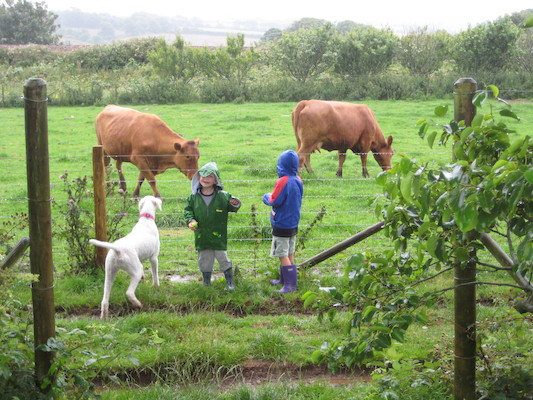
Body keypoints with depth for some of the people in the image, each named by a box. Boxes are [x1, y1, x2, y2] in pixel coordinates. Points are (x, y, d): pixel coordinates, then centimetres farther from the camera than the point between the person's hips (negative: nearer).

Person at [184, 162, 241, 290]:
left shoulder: (223, 196, -4)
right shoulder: (194, 197, 1)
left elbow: (231, 208, 5)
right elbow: (188, 209, 11)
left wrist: (235, 204, -19)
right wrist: (190, 220, -7)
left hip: (218, 236, -2)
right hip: (201, 236, 2)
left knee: (222, 257, 1)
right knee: (204, 260, 11)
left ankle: (229, 281, 15)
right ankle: (206, 282, 27)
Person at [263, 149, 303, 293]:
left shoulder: (283, 181, -21)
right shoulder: (298, 180, 3)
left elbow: (274, 201, -19)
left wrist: (266, 197, 2)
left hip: (281, 225, -8)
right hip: (293, 223, 8)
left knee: (282, 255, -4)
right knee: (290, 253, 16)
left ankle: (290, 284, -5)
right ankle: (284, 279, 29)